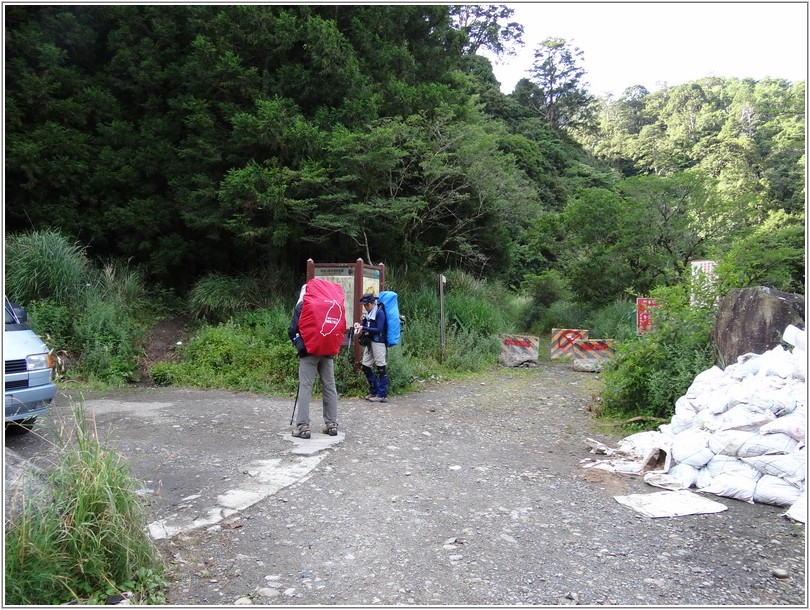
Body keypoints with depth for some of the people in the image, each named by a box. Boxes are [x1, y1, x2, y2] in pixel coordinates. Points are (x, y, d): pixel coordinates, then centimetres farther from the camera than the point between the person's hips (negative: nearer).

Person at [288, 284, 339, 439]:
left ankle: (303, 426, -7)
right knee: (329, 387, 8)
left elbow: (292, 330, -6)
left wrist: (299, 345, 8)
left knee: (305, 387, -3)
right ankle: (331, 424, 11)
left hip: (308, 351, -4)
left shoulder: (302, 306, 0)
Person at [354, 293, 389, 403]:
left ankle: (382, 395, 2)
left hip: (378, 342, -9)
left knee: (380, 368, -3)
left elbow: (379, 330, -17)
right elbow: (366, 326, 17)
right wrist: (359, 324, -4)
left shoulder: (380, 312, -11)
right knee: (365, 366, 9)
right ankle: (374, 391, 22)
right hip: (369, 342, 9)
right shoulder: (368, 313, 12)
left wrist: (364, 328, -18)